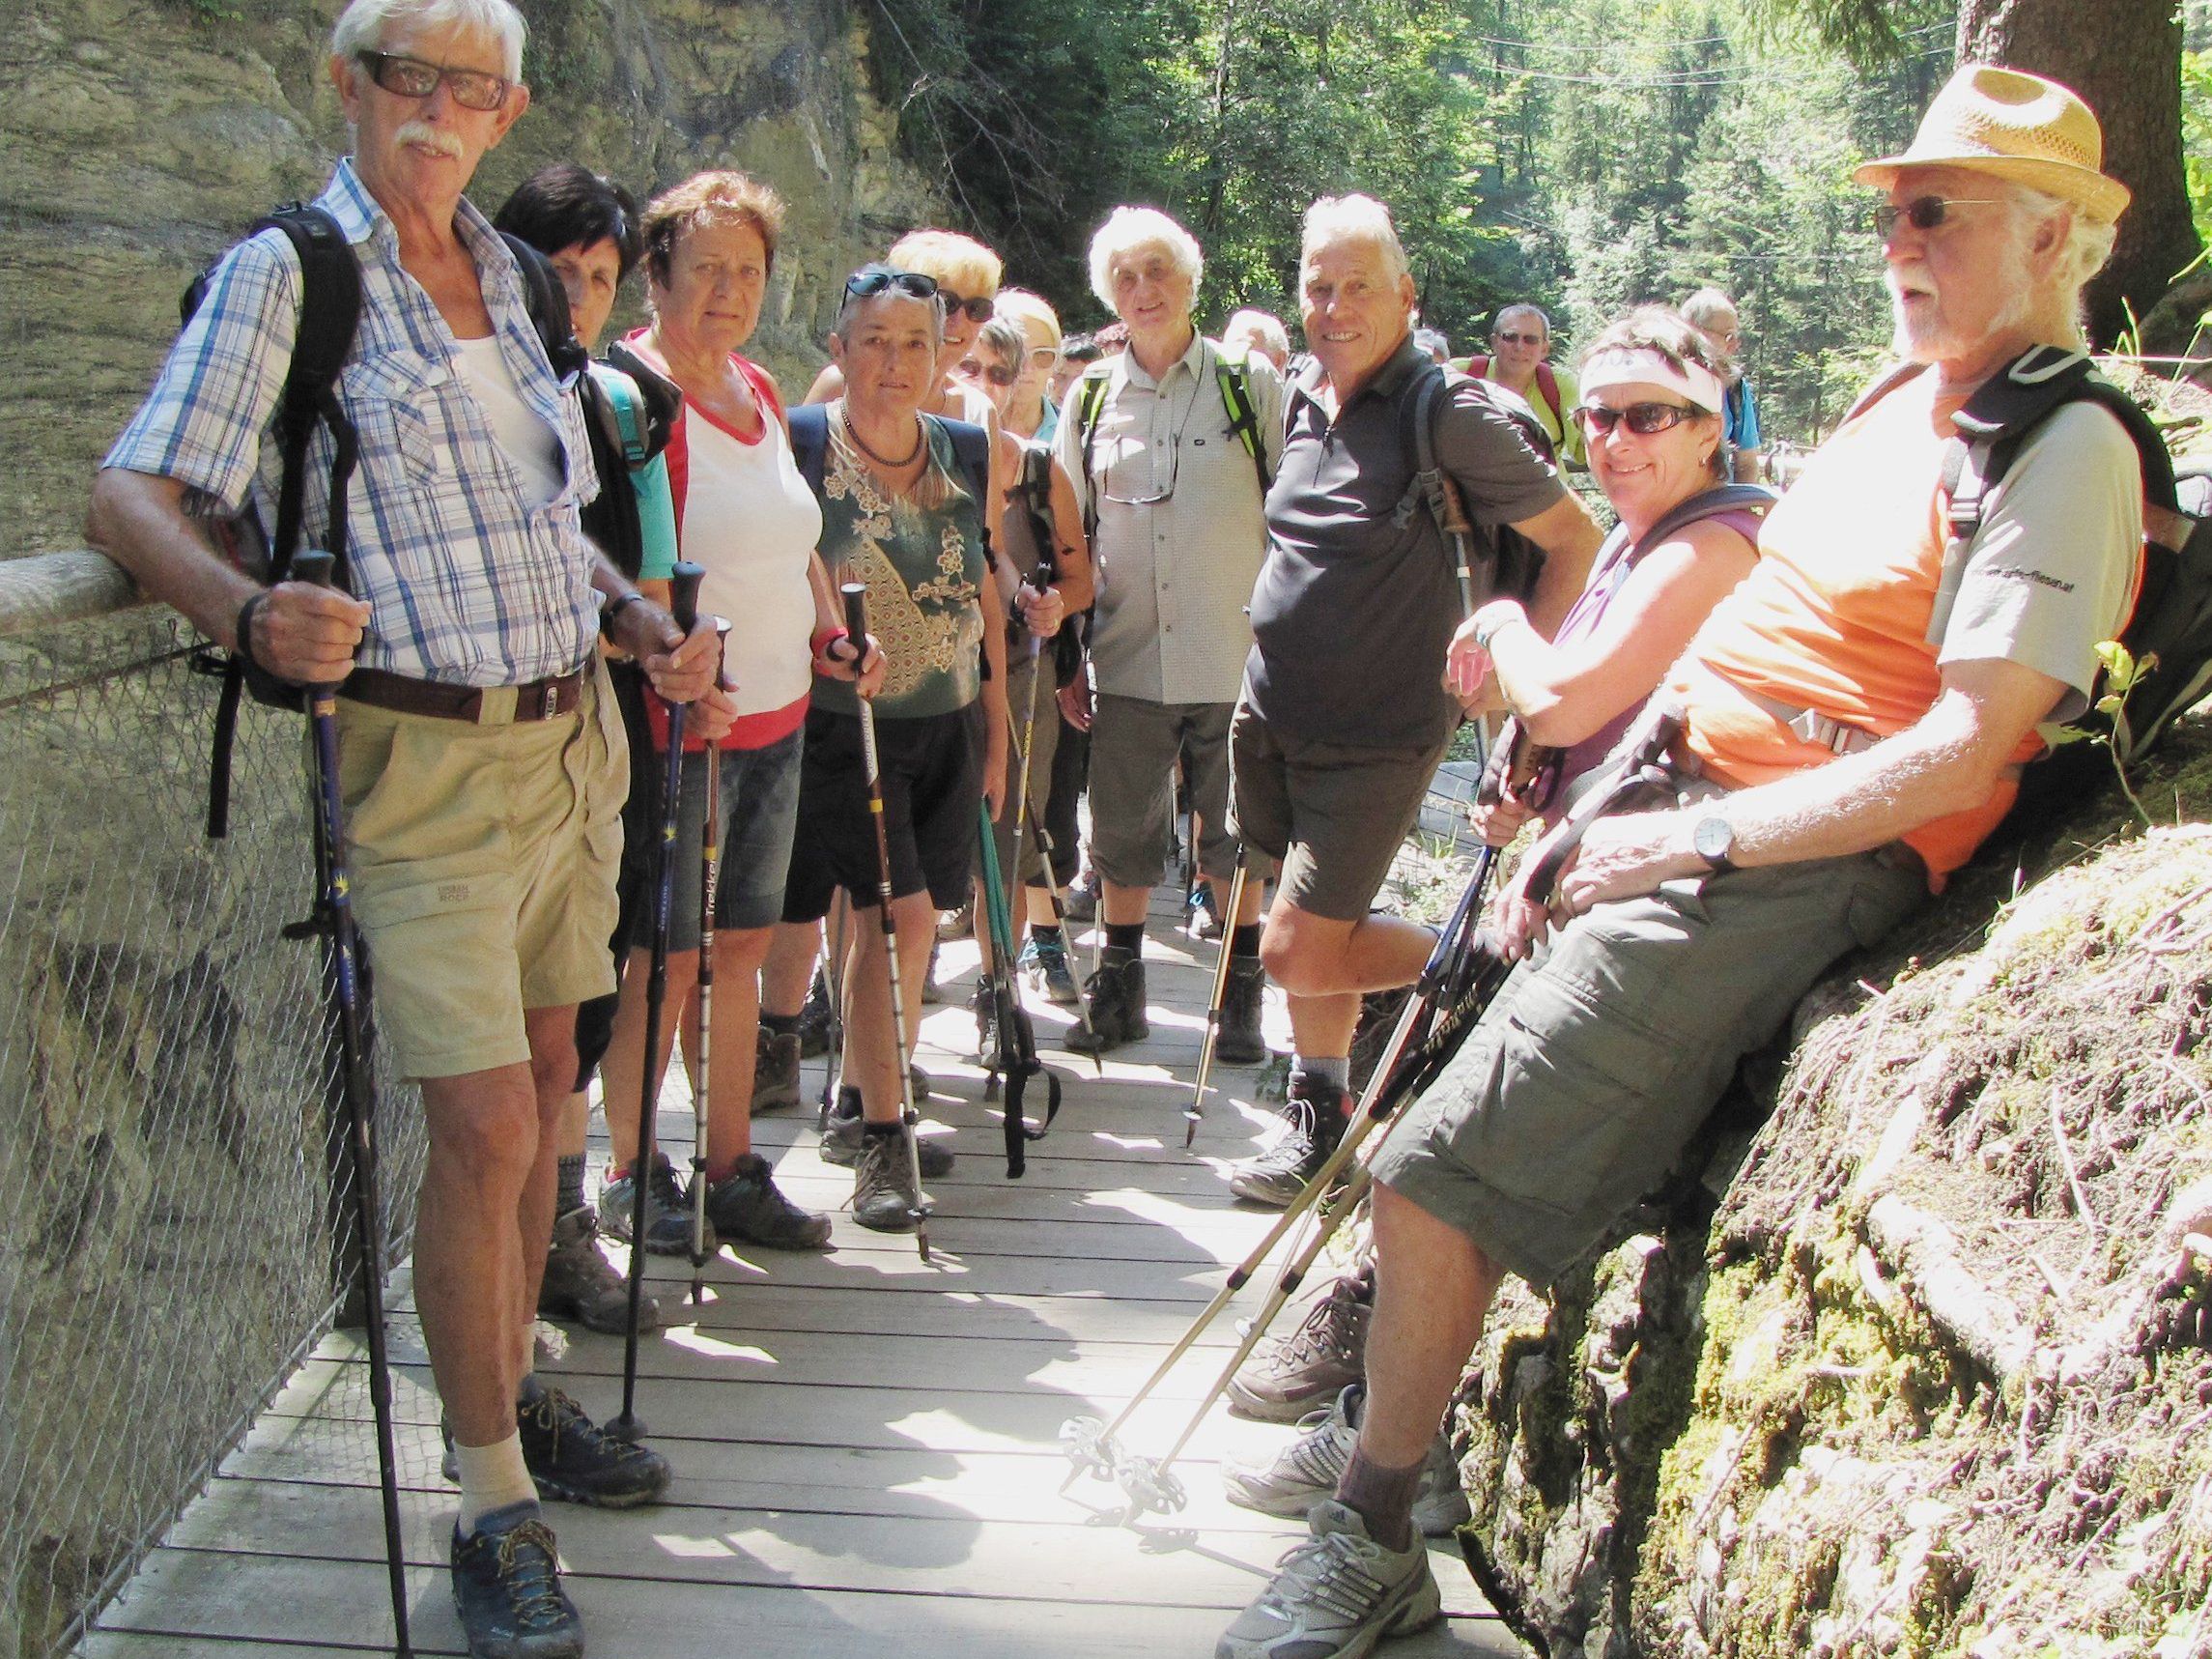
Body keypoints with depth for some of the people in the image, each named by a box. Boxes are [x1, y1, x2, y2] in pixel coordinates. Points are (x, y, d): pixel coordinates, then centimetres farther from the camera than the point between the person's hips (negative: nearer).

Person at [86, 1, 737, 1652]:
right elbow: (134, 491, -13)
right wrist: (248, 610, -33)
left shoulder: (508, 277, 13)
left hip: (570, 733, 7)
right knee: (484, 1128, -9)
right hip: (424, 757, -7)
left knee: (546, 1083, 14)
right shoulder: (283, 275, -6)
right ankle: (495, 1507, 4)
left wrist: (642, 623, 6)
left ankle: (514, 1385, 33)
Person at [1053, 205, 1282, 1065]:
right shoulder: (1091, 396, 7)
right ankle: (1119, 992, 24)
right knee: (1122, 837, 9)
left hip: (1236, 662, -2)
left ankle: (1242, 999, 21)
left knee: (1237, 840, 7)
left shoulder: (1252, 385, 0)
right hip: (1129, 663, 2)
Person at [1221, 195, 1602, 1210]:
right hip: (1272, 713, 6)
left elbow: (1576, 539, -8)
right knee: (1309, 940, 14)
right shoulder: (1300, 399, 6)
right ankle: (1318, 1117, 30)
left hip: (1377, 735, -6)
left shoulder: (1452, 417, -14)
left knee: (1300, 955, -8)